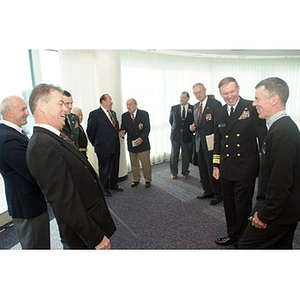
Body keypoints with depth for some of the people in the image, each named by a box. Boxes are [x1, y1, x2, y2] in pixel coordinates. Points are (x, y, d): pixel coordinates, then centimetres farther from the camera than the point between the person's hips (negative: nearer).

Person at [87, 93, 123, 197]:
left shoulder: (113, 113, 9)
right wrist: (96, 144, 0)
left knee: (115, 167, 17)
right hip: (103, 147, -6)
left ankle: (113, 184, 36)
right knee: (104, 169, 9)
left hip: (115, 146, 6)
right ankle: (105, 188, 24)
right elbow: (90, 131, -6)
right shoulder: (94, 114, -11)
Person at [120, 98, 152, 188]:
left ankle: (148, 180, 26)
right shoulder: (124, 116, 4)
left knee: (146, 163, 8)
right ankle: (136, 179, 33)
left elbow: (147, 128, -11)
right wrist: (122, 132, -17)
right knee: (134, 164, 15)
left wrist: (141, 138, -25)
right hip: (131, 144, 3)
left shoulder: (144, 114, -7)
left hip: (142, 143, -3)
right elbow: (123, 128, 7)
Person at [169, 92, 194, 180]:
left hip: (187, 136, -1)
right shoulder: (174, 108, 1)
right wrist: (175, 128, 10)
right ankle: (173, 172, 22)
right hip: (175, 135, 1)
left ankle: (185, 172, 28)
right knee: (174, 155, 8)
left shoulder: (193, 109, -3)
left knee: (186, 155, 11)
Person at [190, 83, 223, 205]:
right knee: (202, 168, 14)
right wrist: (193, 127, 1)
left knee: (213, 169, 0)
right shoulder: (195, 106, 14)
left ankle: (218, 193, 17)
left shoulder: (215, 104, -8)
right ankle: (207, 190, 30)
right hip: (199, 142, 7)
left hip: (211, 142, -7)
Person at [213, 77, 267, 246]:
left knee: (242, 207, 8)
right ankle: (232, 235, 39)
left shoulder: (252, 108, -9)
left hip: (246, 169, -5)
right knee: (229, 205, 18)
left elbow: (263, 137, -9)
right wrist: (216, 165, 12)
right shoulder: (219, 113, 8)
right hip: (226, 169, 5)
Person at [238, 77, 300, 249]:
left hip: (277, 211, -9)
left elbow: (280, 182, -26)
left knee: (247, 246, 3)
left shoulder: (282, 132, -25)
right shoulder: (285, 126, 7)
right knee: (283, 246, 22)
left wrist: (264, 215, -16)